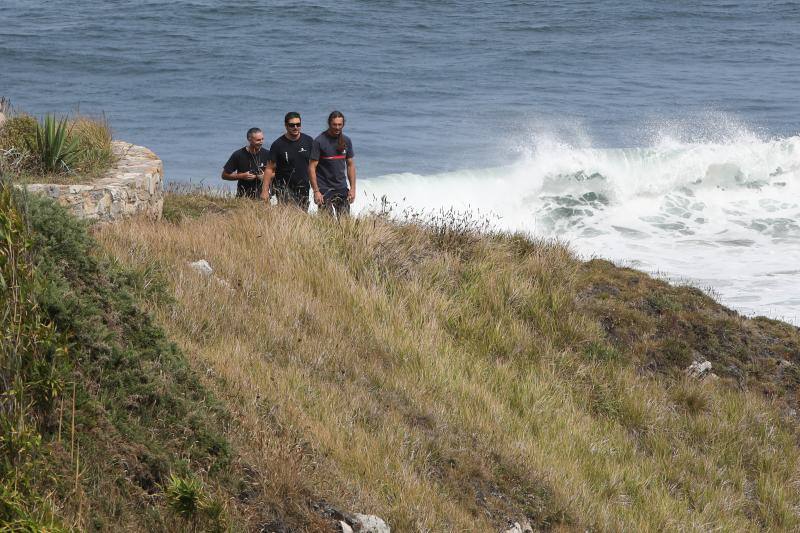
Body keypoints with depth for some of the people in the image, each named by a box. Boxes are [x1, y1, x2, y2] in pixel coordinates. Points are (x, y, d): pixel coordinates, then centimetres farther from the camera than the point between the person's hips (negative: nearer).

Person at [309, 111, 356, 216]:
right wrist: (316, 191, -16)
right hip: (324, 189, -4)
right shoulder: (319, 141, -8)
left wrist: (353, 188, 5)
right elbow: (312, 167, -10)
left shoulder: (346, 141, 7)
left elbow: (350, 165, 13)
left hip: (341, 188, 5)